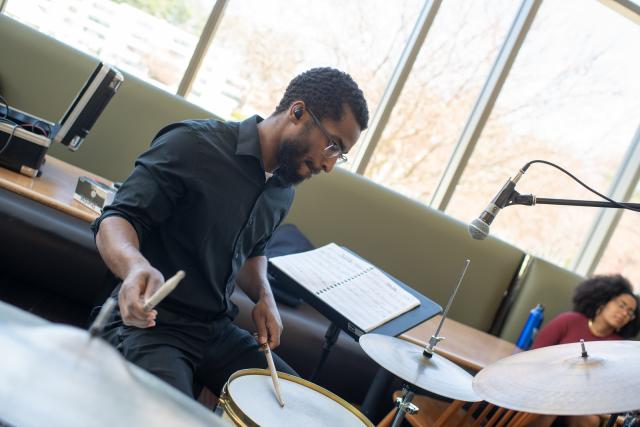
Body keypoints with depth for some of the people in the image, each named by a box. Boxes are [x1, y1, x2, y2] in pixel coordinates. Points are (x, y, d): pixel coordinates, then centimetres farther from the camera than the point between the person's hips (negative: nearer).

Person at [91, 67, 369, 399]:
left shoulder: (282, 192, 8)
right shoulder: (193, 145, -16)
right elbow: (115, 220, -20)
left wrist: (263, 294, 3)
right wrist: (136, 266, -42)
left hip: (217, 330, 8)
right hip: (150, 322, -7)